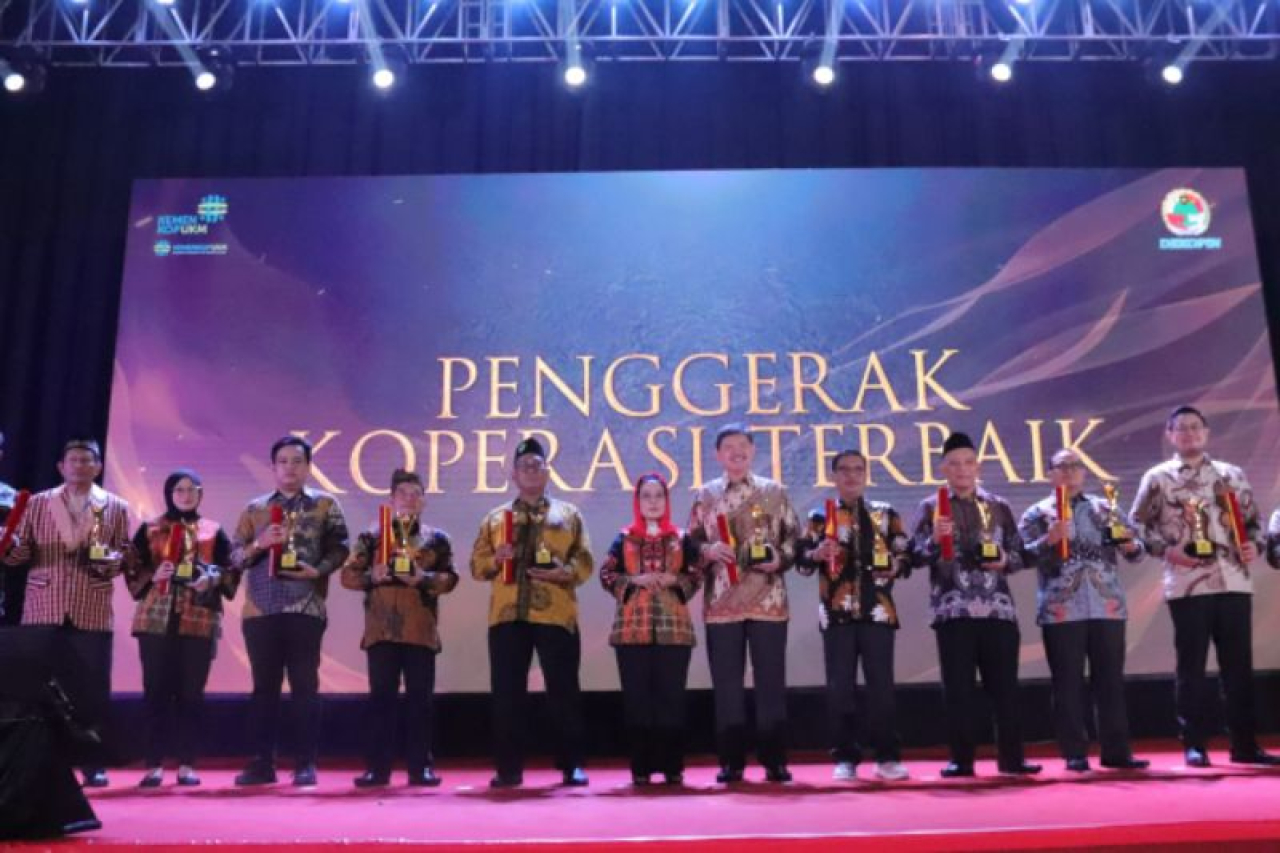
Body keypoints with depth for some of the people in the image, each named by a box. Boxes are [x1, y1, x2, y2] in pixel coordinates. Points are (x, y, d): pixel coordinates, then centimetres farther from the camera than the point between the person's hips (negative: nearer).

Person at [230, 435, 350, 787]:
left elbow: (339, 548, 1)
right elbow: (235, 555, 8)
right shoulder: (254, 509, 12)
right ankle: (261, 762, 14)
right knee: (264, 685, 7)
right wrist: (259, 544, -11)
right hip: (260, 610, 2)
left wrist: (318, 569, -16)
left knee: (305, 685, -1)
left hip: (305, 608, -2)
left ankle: (306, 763, 5)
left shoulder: (325, 504, 7)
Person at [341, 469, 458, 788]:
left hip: (421, 630, 0)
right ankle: (377, 767, 9)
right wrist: (371, 576, -14)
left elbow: (450, 577, 1)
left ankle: (421, 766, 10)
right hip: (382, 628, 0)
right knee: (381, 696, 3)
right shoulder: (372, 535, 8)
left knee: (420, 697, 3)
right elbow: (348, 574, 4)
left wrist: (424, 578, -16)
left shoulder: (437, 538, 9)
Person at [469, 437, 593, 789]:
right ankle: (508, 768, 11)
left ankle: (572, 766, 10)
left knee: (564, 691, 1)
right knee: (507, 693, 2)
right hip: (507, 615, 1)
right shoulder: (495, 517, 16)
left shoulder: (569, 515, 12)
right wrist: (495, 559, -10)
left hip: (556, 614, -1)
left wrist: (564, 572, -15)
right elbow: (477, 564, 11)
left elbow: (584, 562, 5)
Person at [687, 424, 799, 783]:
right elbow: (692, 543, 9)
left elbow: (793, 537, 8)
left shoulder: (774, 491, 8)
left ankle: (774, 760, 12)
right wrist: (708, 551, -11)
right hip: (721, 603, 0)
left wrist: (780, 558, -10)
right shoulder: (705, 495, 8)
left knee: (771, 680, 3)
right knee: (727, 683, 4)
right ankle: (731, 761, 13)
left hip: (768, 601, 0)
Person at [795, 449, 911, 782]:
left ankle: (888, 757, 11)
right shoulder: (820, 516, 9)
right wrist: (817, 554, -17)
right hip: (836, 613, 0)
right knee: (840, 687, 1)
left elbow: (906, 555, 10)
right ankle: (845, 758, 10)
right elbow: (801, 560, 4)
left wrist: (896, 566, -11)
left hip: (878, 611, 0)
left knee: (881, 684, 1)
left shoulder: (887, 514, 11)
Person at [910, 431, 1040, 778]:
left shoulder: (998, 506, 13)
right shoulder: (931, 506, 5)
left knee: (1004, 685, 5)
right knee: (958, 687, 1)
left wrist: (1005, 560, -6)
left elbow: (1020, 552, 15)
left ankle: (1011, 757, 15)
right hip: (953, 610, -2)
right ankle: (961, 759, 9)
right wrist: (935, 540, -23)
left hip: (998, 608, 2)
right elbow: (917, 555, -3)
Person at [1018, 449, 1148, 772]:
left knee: (1111, 682, 6)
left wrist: (1130, 544, -11)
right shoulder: (1036, 514, 5)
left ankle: (1116, 751, 14)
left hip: (1107, 608, 3)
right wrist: (1049, 540, -23)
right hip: (1061, 611, -3)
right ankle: (1075, 754, 7)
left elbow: (1137, 552, 11)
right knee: (1068, 684, 1)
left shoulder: (1106, 508, 13)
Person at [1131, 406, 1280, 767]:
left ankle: (1245, 744, 15)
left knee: (1238, 664, 6)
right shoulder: (1157, 478, 4)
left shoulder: (1232, 474, 13)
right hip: (1187, 585, -3)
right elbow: (1139, 525, 4)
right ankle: (1195, 745, 8)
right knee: (1191, 666, 1)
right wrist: (1167, 549, -10)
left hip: (1234, 582, 3)